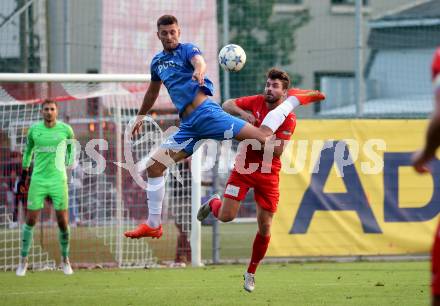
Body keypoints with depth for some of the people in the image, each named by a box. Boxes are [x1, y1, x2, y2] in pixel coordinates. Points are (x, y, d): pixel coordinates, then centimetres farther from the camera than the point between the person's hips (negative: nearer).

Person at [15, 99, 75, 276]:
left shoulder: (65, 129, -1)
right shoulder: (34, 130, 2)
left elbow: (71, 146, 19)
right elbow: (28, 151, 17)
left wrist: (70, 165, 10)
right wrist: (23, 174, 17)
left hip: (58, 180, -1)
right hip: (38, 180, 1)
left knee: (63, 222, -2)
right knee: (30, 220, -1)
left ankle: (65, 260, 17)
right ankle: (23, 260, 10)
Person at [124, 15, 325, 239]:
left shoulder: (187, 50, -2)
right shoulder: (157, 62, 18)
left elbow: (199, 62, -27)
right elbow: (153, 91, 37)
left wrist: (199, 71, -50)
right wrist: (141, 116, 43)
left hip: (205, 111, -6)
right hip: (188, 125, 6)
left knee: (263, 135, -19)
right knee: (154, 166, -2)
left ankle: (294, 100, 5)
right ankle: (153, 225, 6)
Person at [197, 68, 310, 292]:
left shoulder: (288, 118, -10)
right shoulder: (256, 102, -3)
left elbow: (277, 150, -17)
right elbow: (226, 105, -1)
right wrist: (242, 113, -18)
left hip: (268, 174, -1)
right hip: (243, 168, 1)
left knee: (265, 227, 0)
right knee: (226, 216, -11)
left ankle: (251, 273, 20)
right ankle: (213, 203, 28)